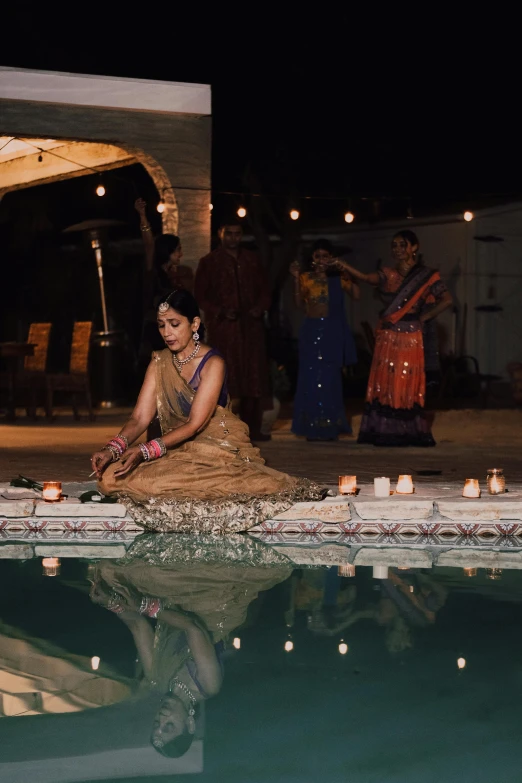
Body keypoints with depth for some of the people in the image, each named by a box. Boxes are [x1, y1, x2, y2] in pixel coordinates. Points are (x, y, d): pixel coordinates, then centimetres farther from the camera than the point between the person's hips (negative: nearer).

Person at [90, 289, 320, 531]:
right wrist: (113, 449, -23)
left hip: (220, 450, -5)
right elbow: (140, 418, -2)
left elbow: (195, 424, -19)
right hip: (177, 451, 5)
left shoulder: (212, 363, -12)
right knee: (110, 475, -19)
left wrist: (145, 451, -31)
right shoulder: (159, 363, 6)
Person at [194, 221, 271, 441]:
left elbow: (264, 289, 17)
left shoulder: (252, 260, 14)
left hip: (251, 326, 3)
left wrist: (260, 307, -4)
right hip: (222, 328, -3)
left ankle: (252, 428, 10)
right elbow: (200, 296, 2)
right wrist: (221, 312, -12)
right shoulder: (209, 263, 5)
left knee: (254, 377, 3)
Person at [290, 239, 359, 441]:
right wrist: (296, 278, -15)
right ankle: (312, 427, 4)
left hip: (332, 332, -1)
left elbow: (356, 294, -10)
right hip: (311, 332, 1)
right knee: (311, 378, -1)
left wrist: (346, 271, -14)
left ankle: (329, 427, 8)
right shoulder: (306, 278, 6)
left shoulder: (338, 278, 5)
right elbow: (299, 302, -7)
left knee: (331, 379, 1)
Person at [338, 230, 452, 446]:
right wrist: (346, 267, -15)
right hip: (387, 337, 4)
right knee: (384, 382, 0)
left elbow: (446, 300, -6)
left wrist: (423, 317, -7)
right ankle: (385, 434, 2)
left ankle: (407, 434, 0)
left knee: (407, 384, -4)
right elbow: (368, 278, -3)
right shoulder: (388, 274, 10)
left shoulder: (426, 276, 0)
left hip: (410, 338, -4)